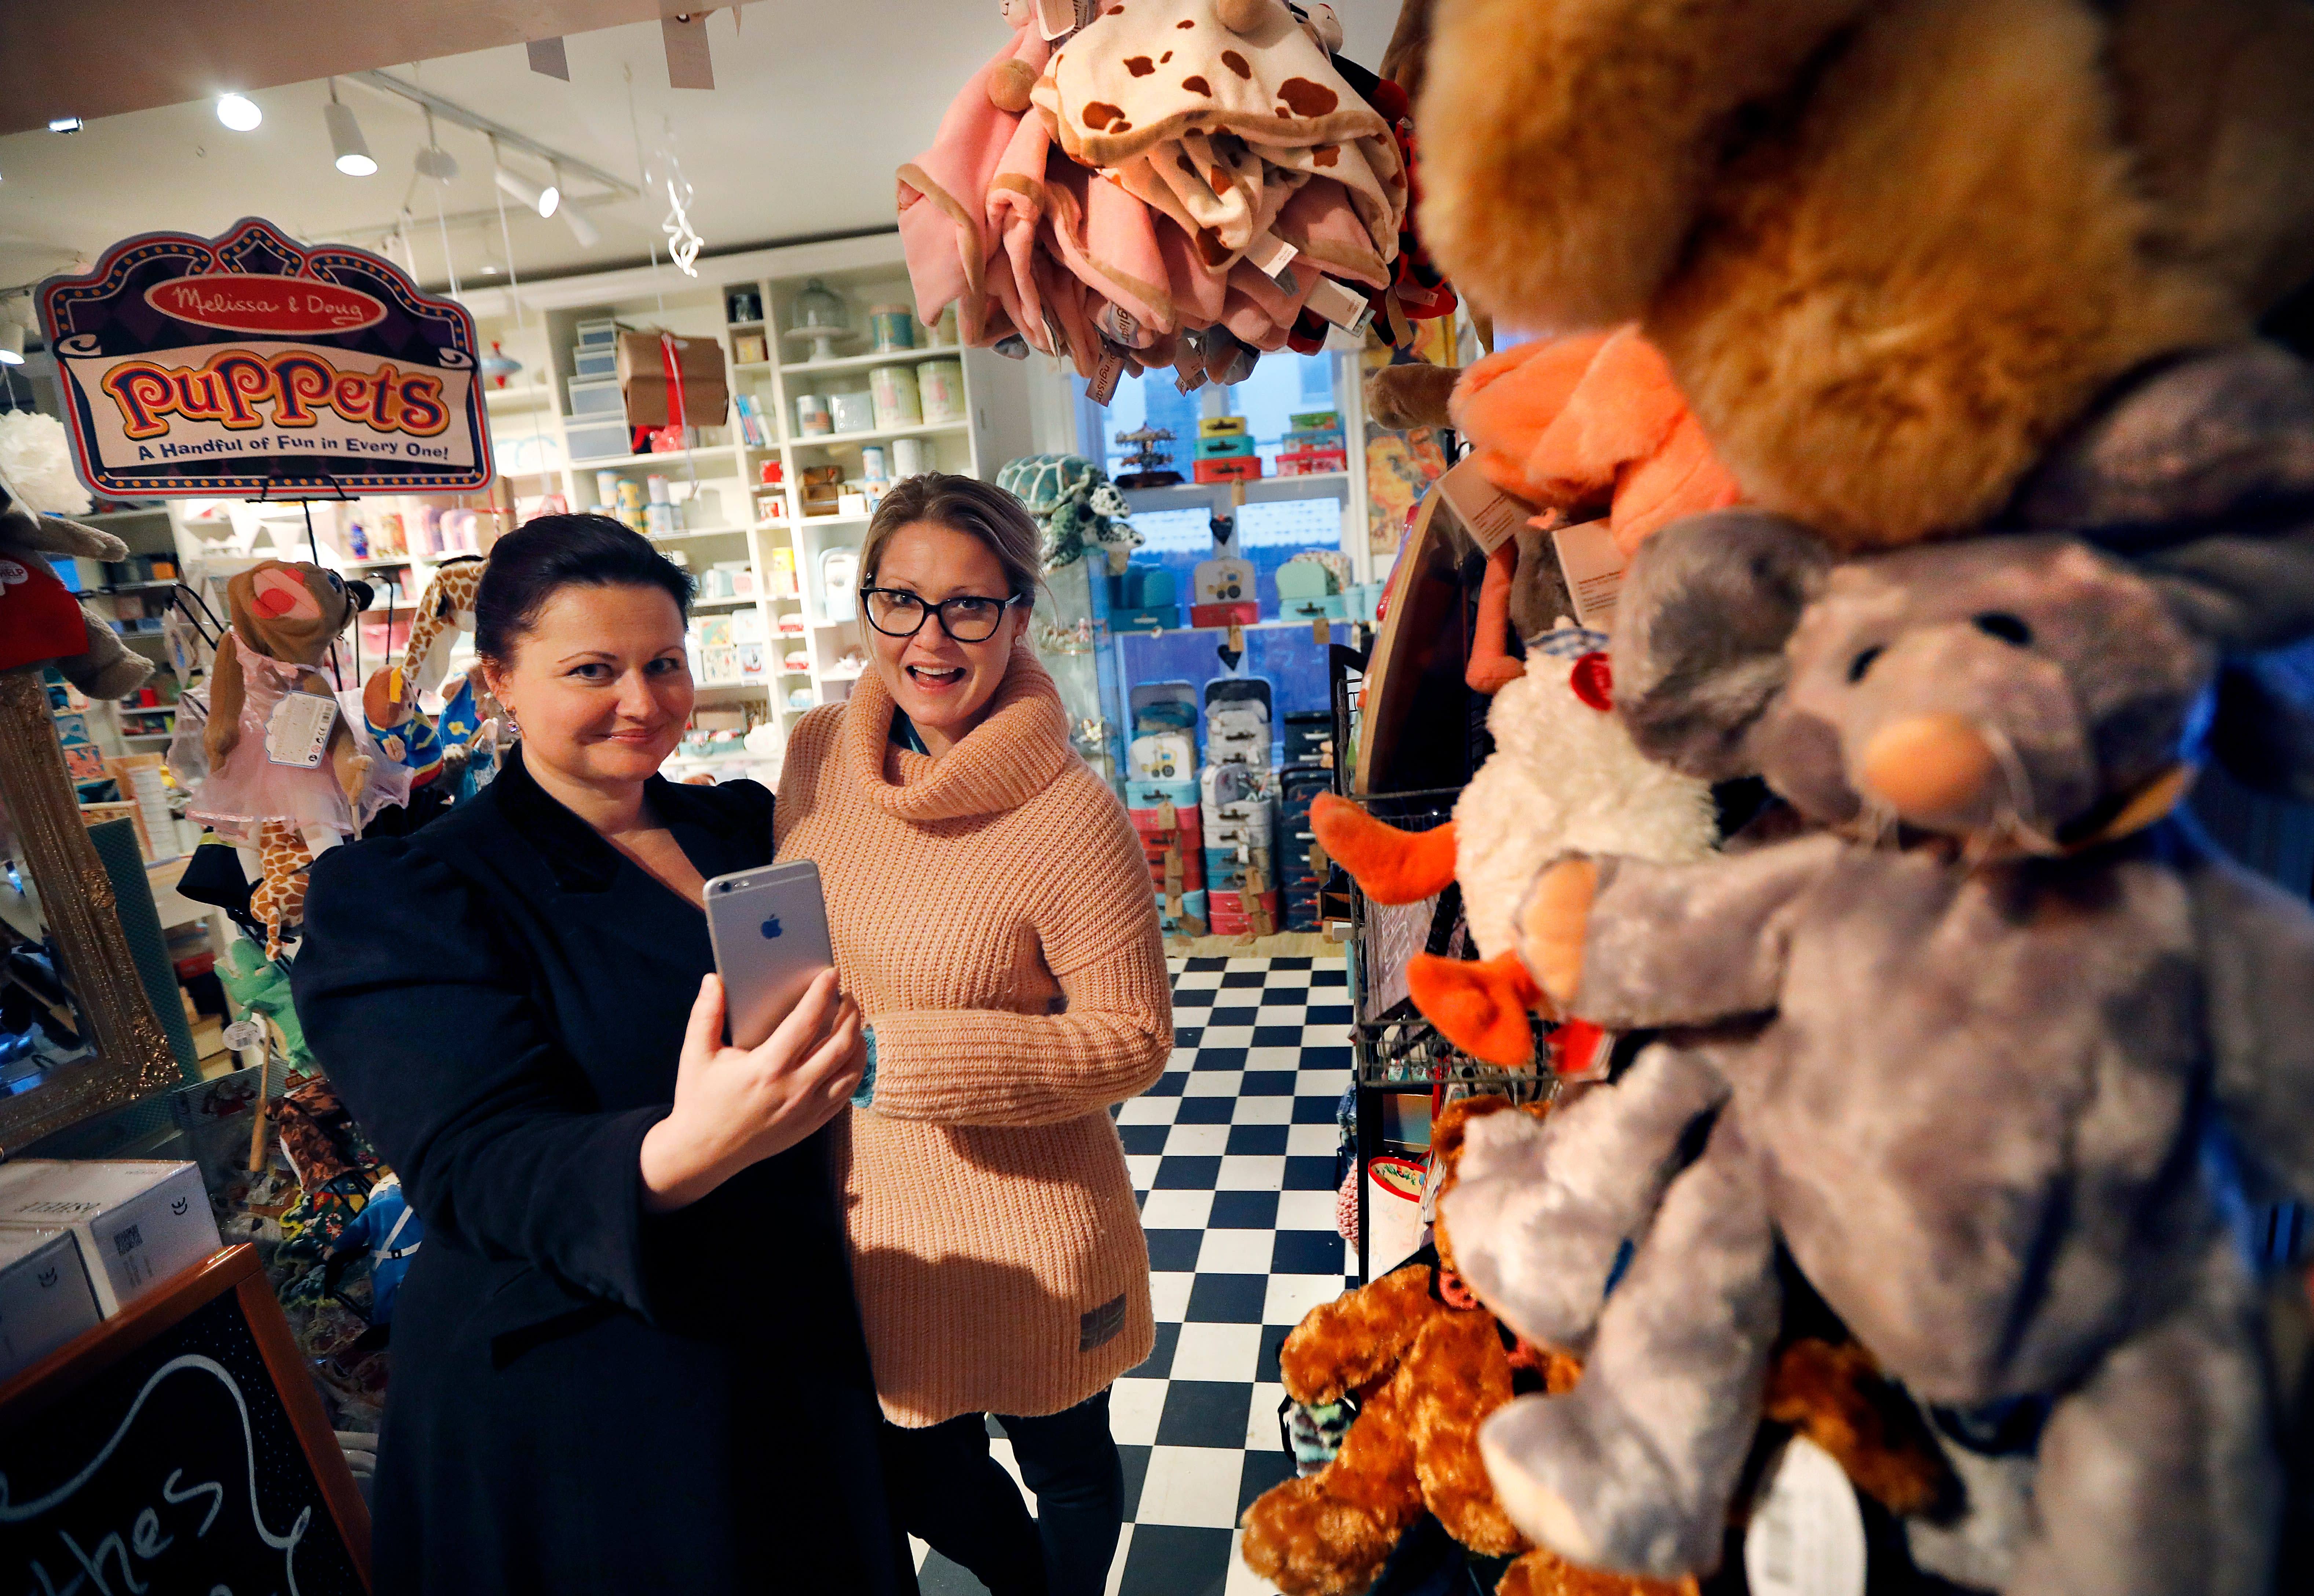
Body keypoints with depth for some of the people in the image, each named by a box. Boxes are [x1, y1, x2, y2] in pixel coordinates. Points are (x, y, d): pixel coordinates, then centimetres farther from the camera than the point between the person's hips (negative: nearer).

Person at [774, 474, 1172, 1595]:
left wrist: (900, 1058, -25)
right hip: (862, 1210, 6)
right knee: (916, 1475, 27)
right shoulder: (817, 754, -5)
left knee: (1064, 1469, 23)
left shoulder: (1070, 816, -24)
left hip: (1022, 1227, -5)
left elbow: (1135, 1037, -19)